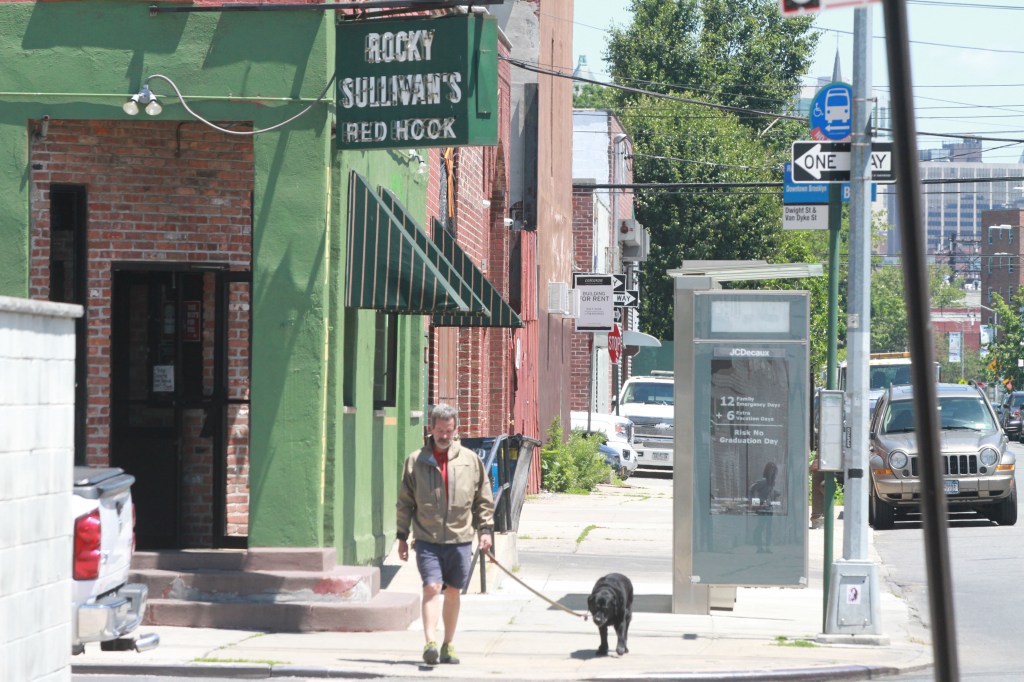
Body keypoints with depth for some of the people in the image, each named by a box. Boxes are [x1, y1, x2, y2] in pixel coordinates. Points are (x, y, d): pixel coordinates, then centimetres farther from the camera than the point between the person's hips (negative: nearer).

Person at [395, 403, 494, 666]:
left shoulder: (470, 460, 5)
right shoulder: (416, 461, 3)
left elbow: (483, 499, 12)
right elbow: (405, 502, 8)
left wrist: (486, 529, 4)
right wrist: (402, 536, 6)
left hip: (460, 539, 2)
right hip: (427, 539, -2)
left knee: (453, 592, 9)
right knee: (432, 587, -16)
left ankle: (448, 645, 21)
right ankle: (430, 643, -24)